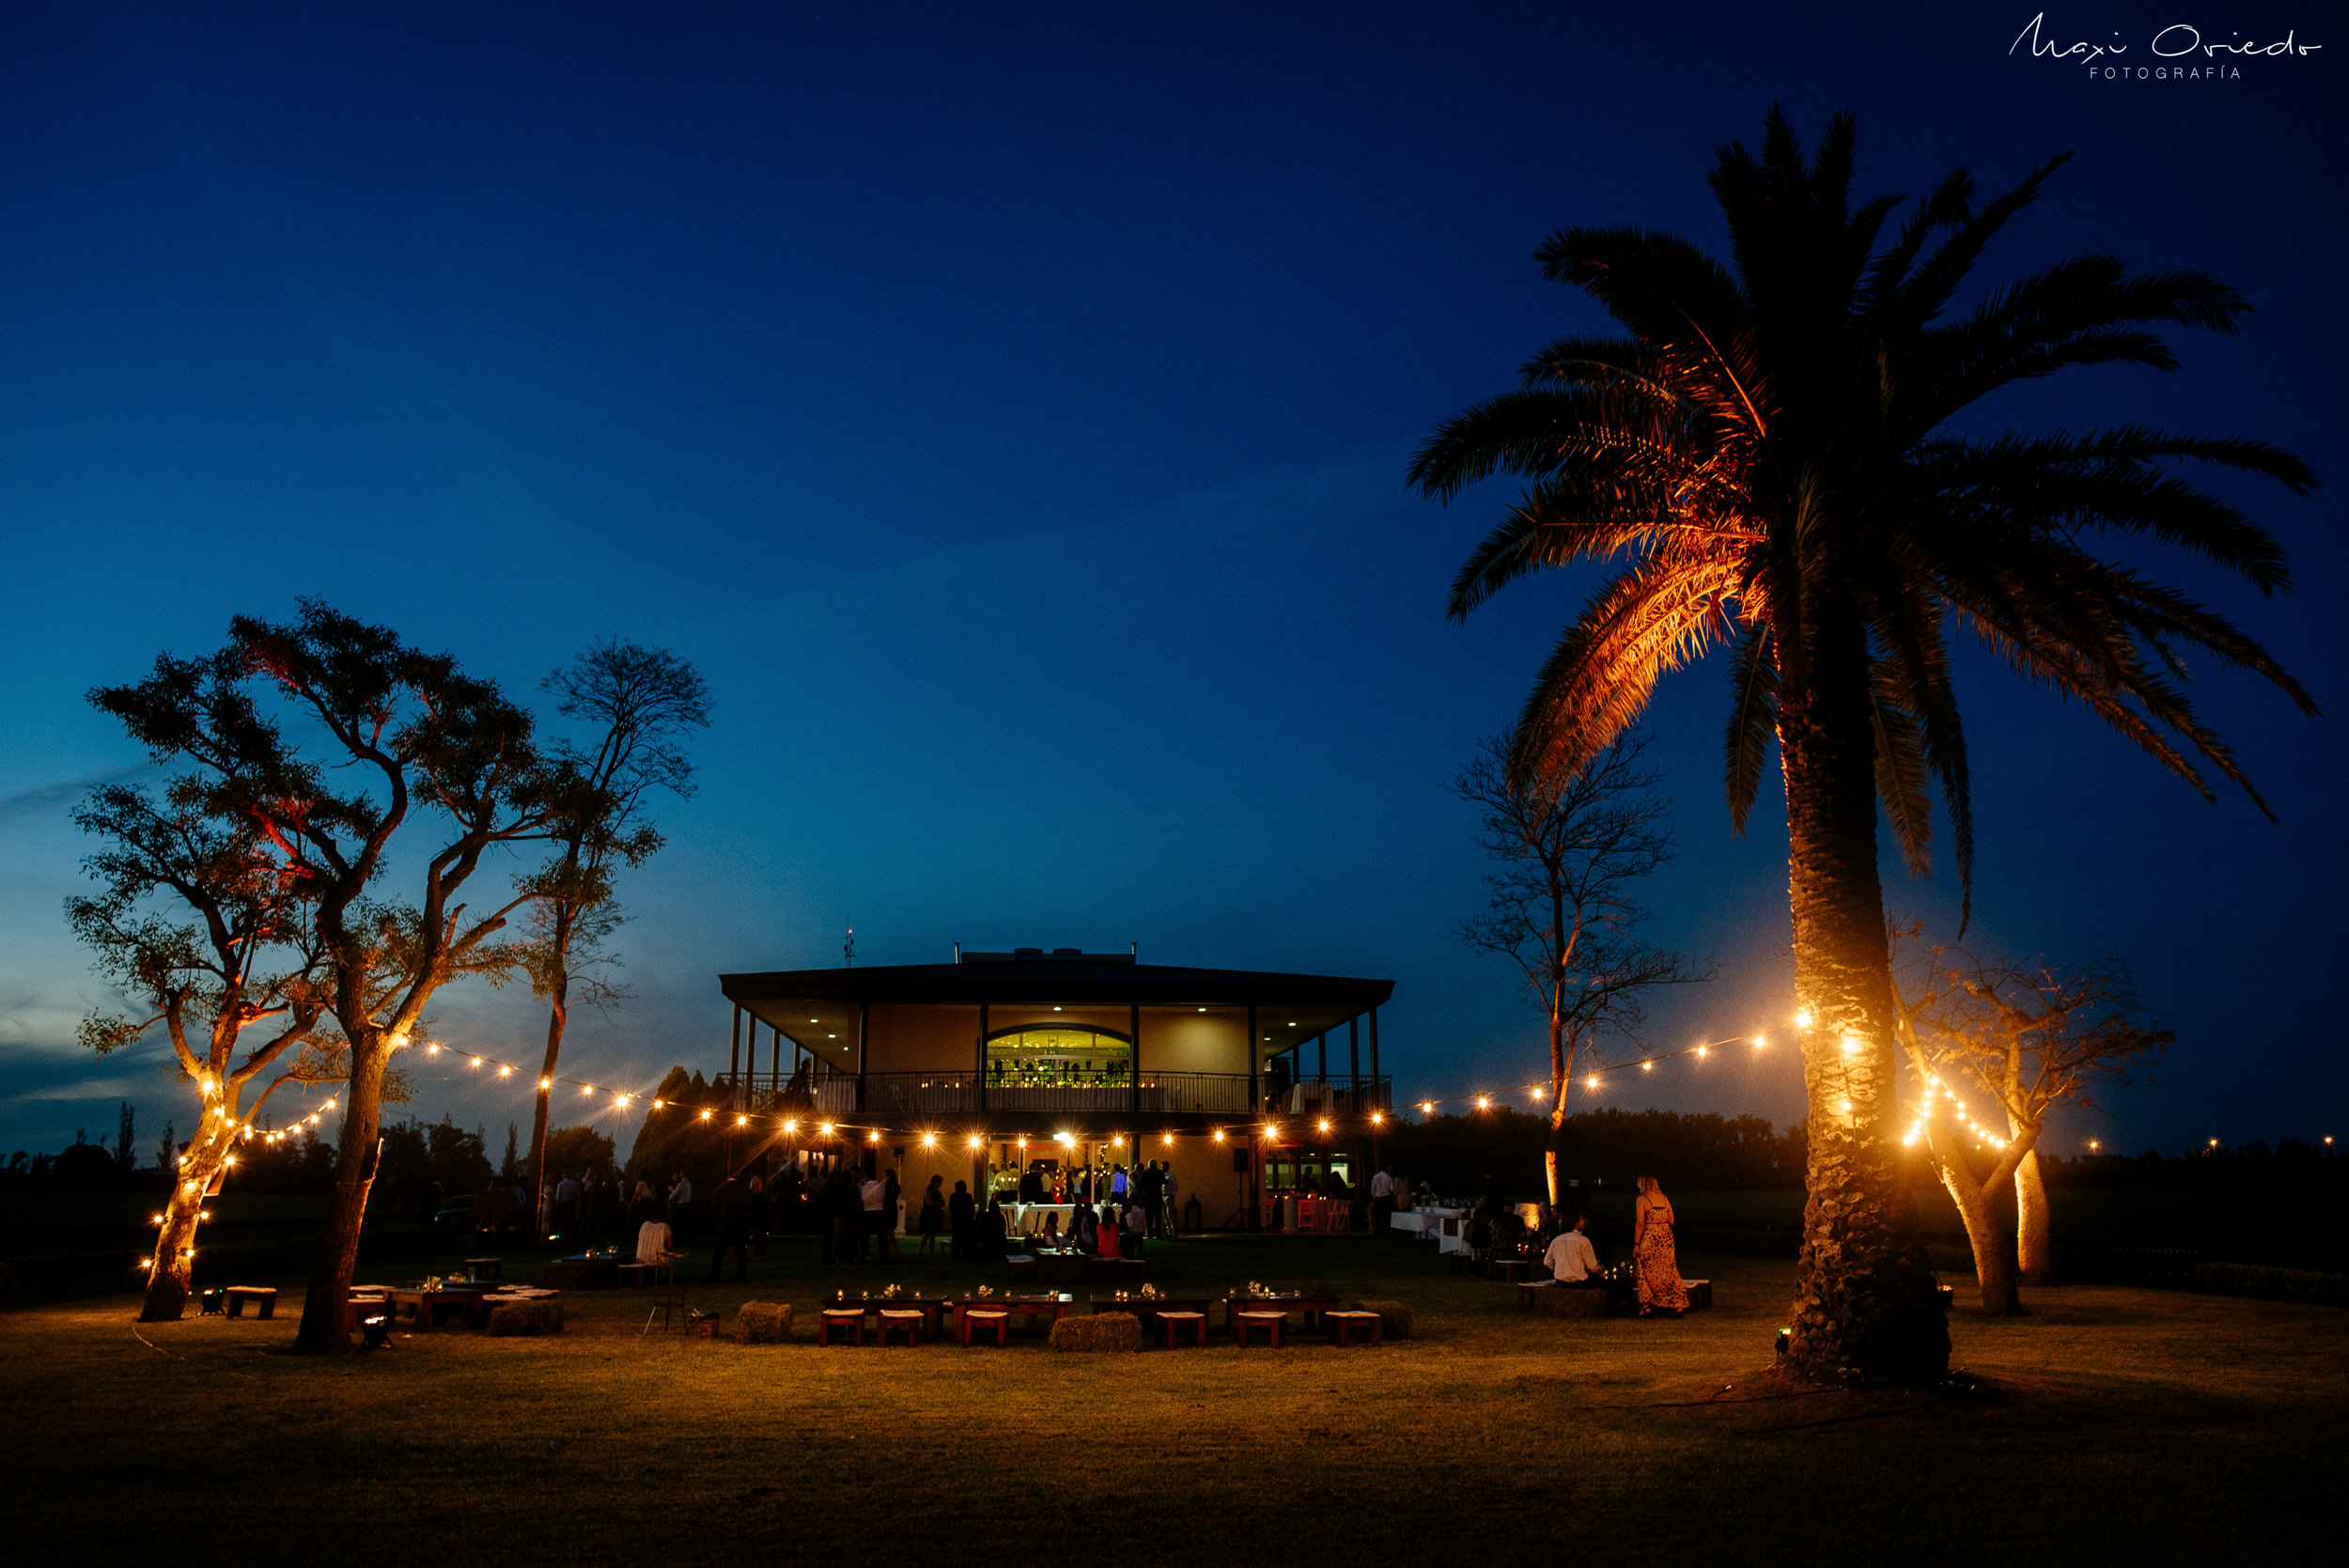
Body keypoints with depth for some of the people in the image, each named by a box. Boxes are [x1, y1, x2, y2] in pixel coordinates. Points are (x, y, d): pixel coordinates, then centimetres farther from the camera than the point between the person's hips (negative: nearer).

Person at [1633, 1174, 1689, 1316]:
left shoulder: (1641, 1200, -9)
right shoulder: (1664, 1198, 8)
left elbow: (1640, 1223, -14)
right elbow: (1671, 1221, 10)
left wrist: (1636, 1244, -11)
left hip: (1649, 1238, -5)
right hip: (1666, 1237, 5)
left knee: (1647, 1273, 5)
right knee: (1669, 1272, 11)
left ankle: (1648, 1308, 7)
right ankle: (1678, 1306, 12)